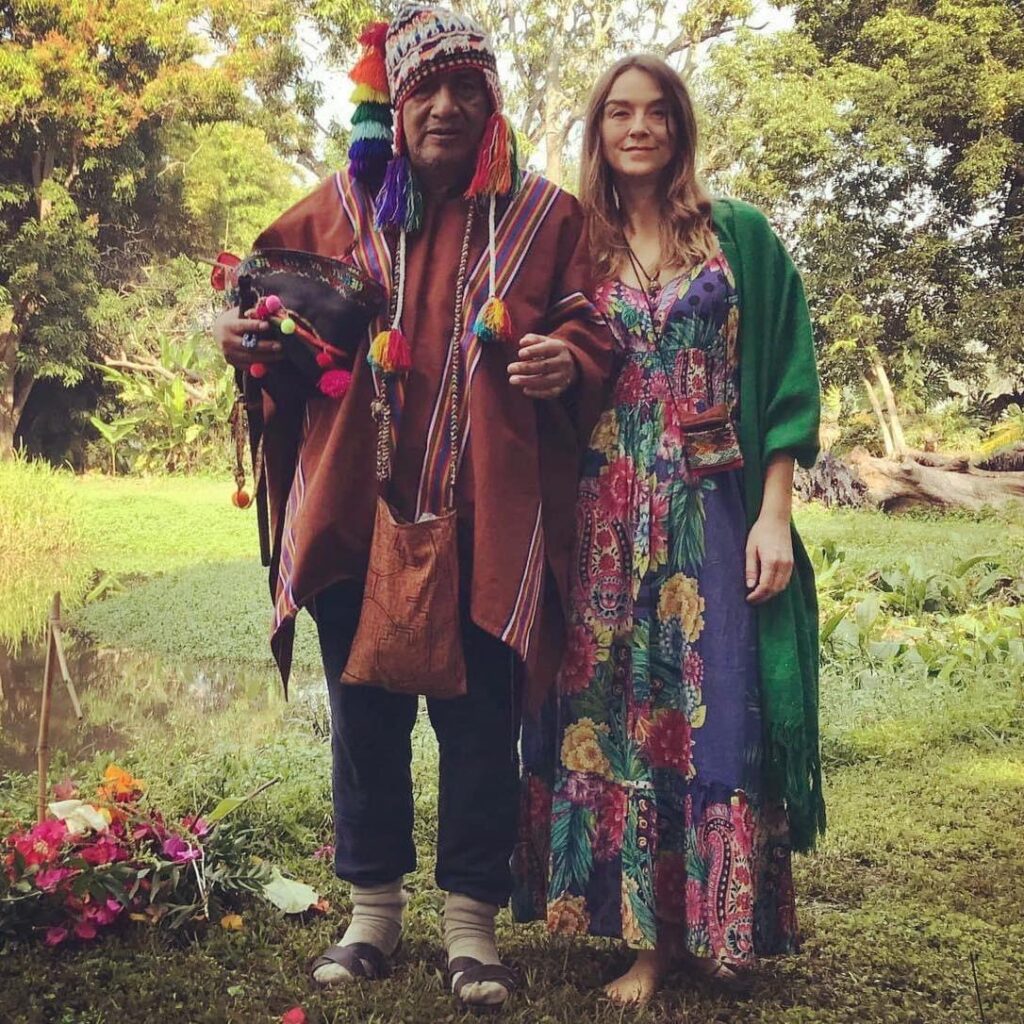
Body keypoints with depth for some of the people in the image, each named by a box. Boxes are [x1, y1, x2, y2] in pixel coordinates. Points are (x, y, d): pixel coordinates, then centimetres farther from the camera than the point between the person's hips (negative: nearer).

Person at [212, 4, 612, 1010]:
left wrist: (568, 362, -15)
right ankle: (372, 911, 26)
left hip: (487, 519, -1)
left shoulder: (542, 214, 6)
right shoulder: (340, 207, 10)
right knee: (364, 713, 10)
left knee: (480, 719, 4)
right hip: (354, 509, 2)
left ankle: (470, 920, 21)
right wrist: (247, 336, -2)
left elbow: (593, 334, 7)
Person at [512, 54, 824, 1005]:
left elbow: (785, 382, 1)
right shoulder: (576, 249, 12)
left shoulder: (742, 238, 7)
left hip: (712, 515, -2)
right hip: (607, 524, 2)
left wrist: (774, 513, -7)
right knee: (615, 716, 2)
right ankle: (643, 934, 14)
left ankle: (719, 928, 15)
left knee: (716, 717, -1)